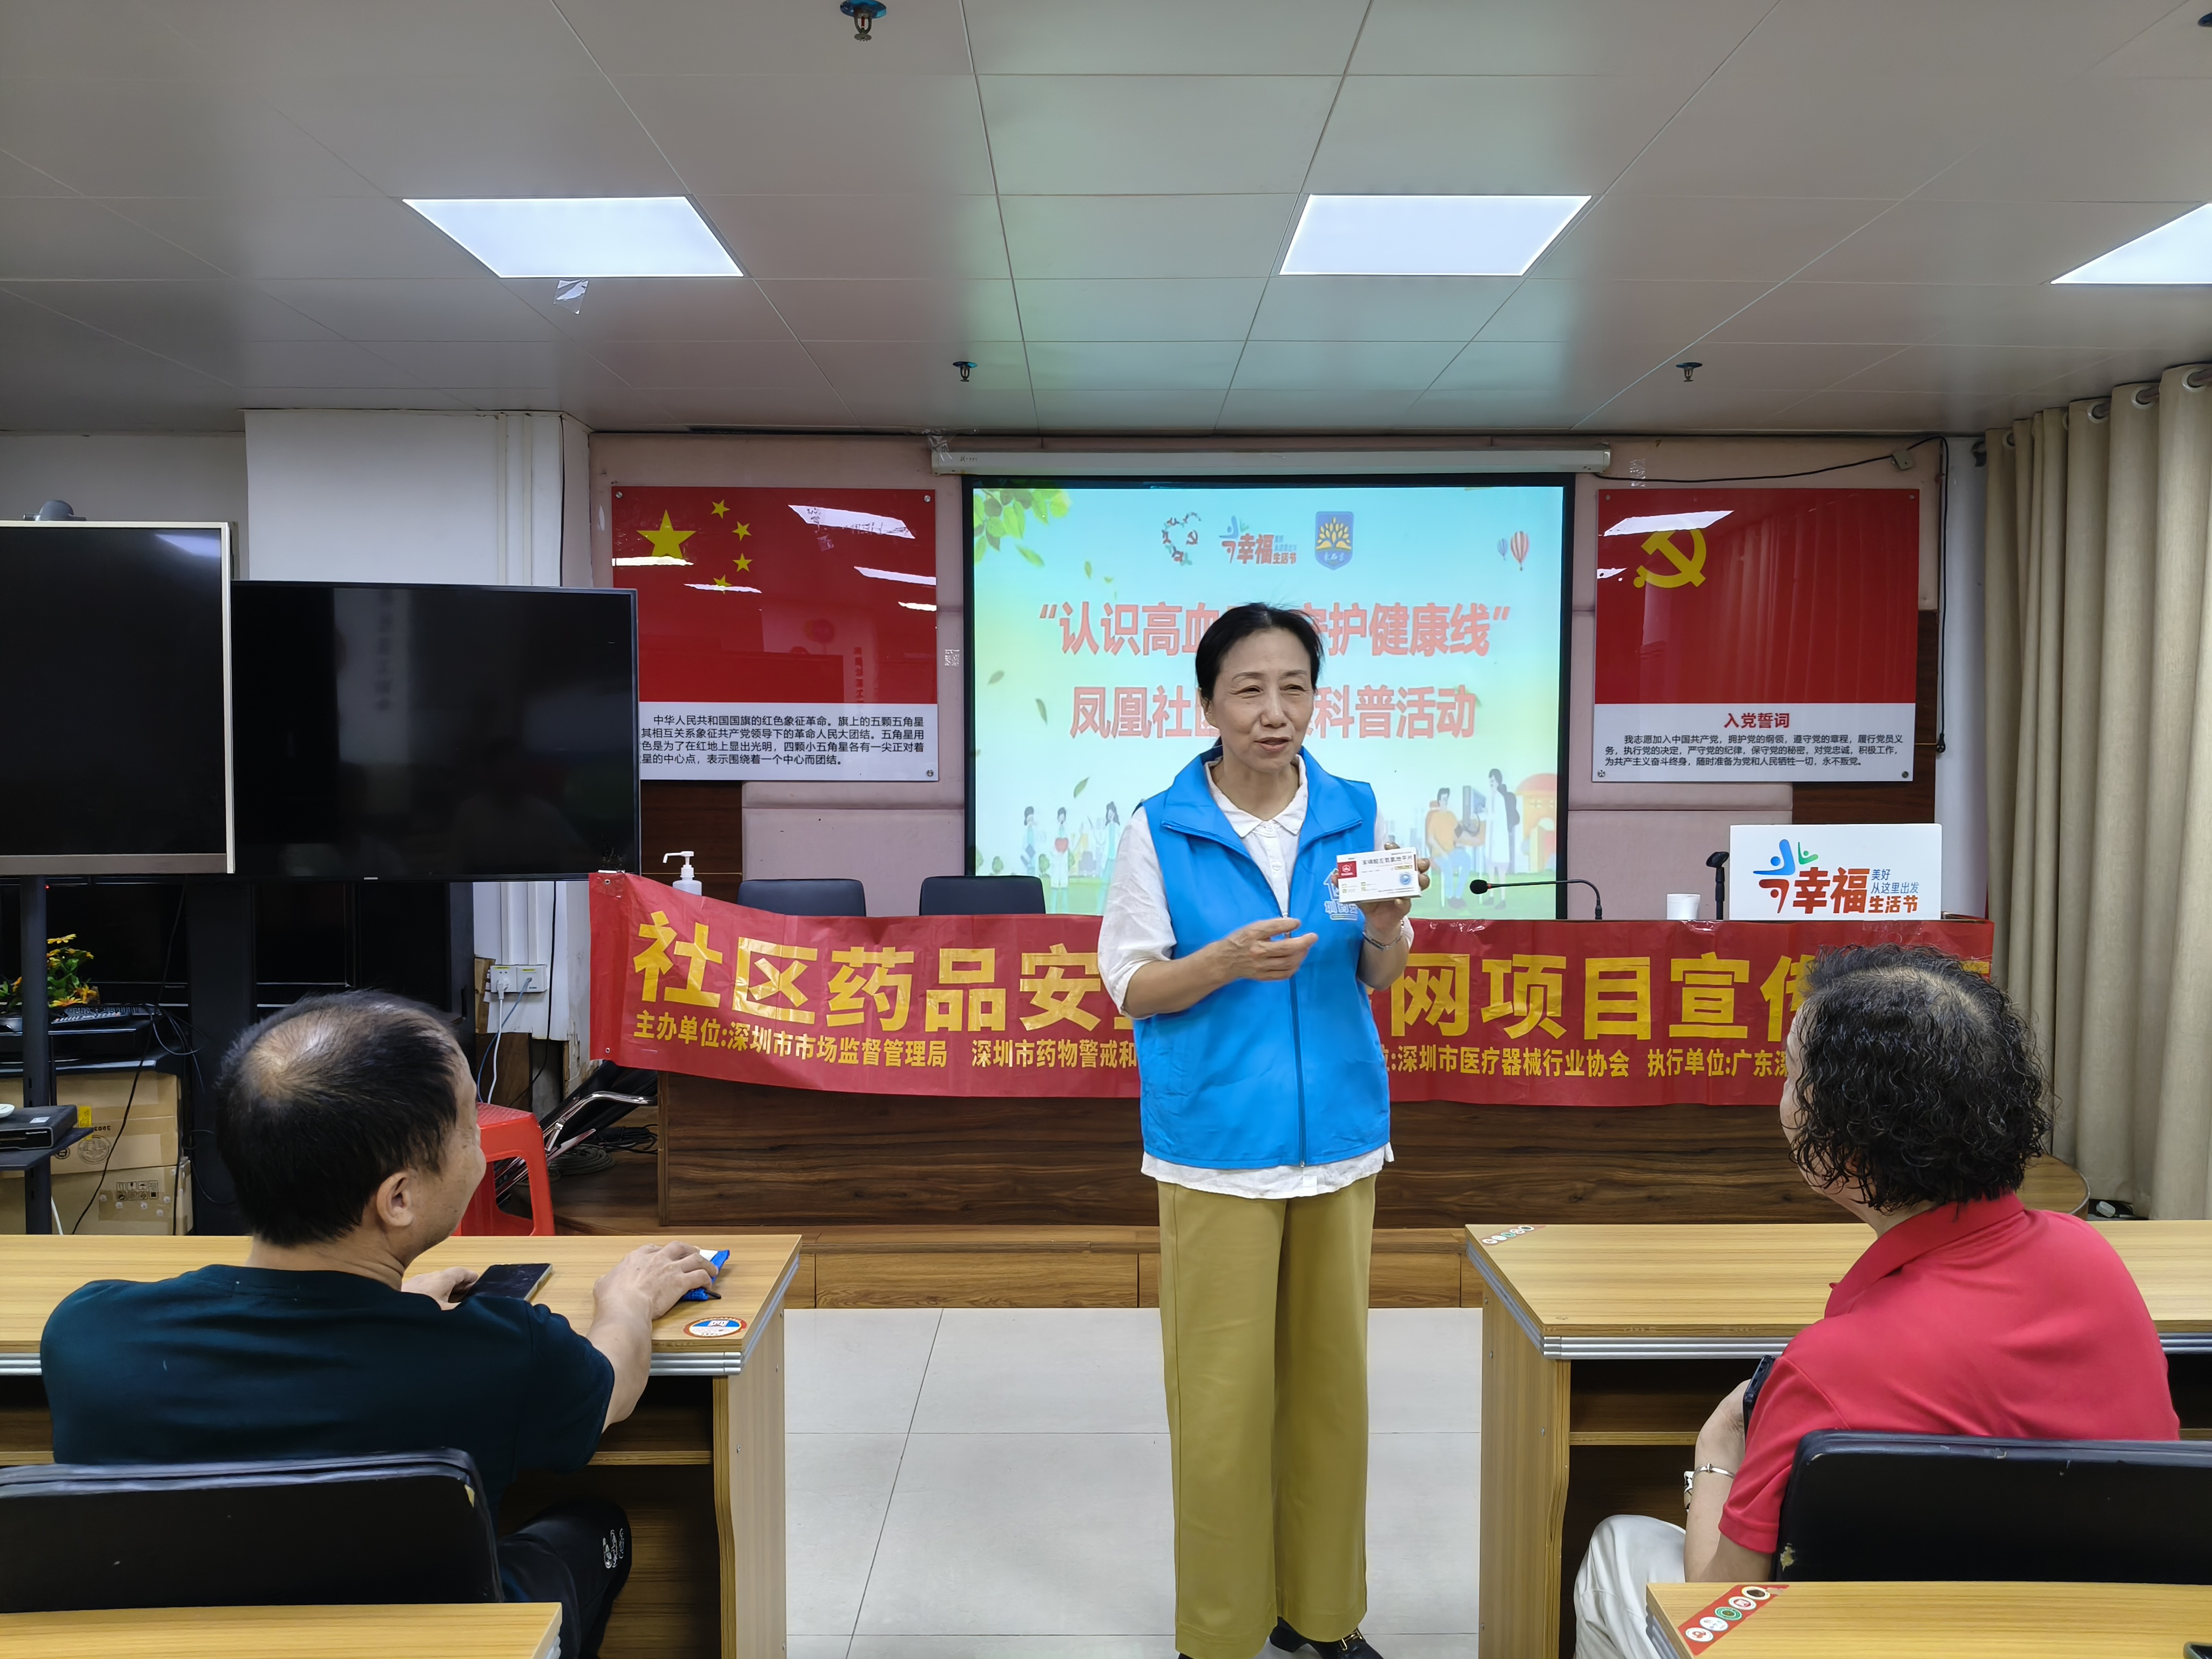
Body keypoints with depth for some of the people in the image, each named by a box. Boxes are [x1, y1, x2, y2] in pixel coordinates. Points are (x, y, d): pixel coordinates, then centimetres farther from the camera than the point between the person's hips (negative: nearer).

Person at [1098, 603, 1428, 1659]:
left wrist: (1386, 924, -14)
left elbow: (1381, 977, 8)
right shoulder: (1159, 829, -5)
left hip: (1339, 1138, 3)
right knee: (1222, 1391, 2)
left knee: (1330, 1375, 11)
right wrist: (1229, 960, -21)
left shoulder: (1354, 813, 4)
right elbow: (1129, 986, -3)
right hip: (1217, 1146, -3)